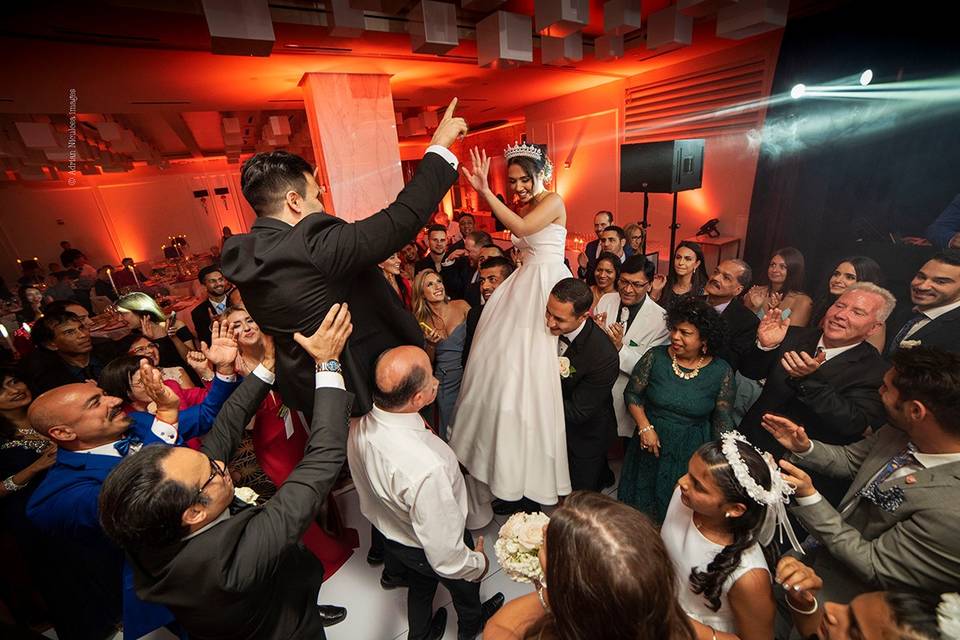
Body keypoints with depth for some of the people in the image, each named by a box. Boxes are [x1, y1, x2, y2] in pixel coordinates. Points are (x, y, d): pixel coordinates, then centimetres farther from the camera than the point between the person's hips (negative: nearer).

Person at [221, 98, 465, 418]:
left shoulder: (243, 255, -4)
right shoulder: (312, 245, -30)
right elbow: (401, 218, -29)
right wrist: (439, 146, -18)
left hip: (303, 386, 9)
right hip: (356, 390, -9)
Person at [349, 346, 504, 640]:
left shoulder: (360, 426, -25)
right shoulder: (426, 468, -48)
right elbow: (447, 559, -33)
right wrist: (479, 562, -13)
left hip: (387, 530, 5)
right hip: (426, 551, -4)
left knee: (420, 584, 37)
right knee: (465, 583, 32)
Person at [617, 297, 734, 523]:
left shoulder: (721, 371, -11)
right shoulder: (655, 357, -12)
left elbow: (722, 420, -3)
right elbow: (632, 394, -5)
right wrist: (645, 427, -16)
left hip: (691, 452, 0)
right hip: (651, 444, 1)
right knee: (642, 503, 20)